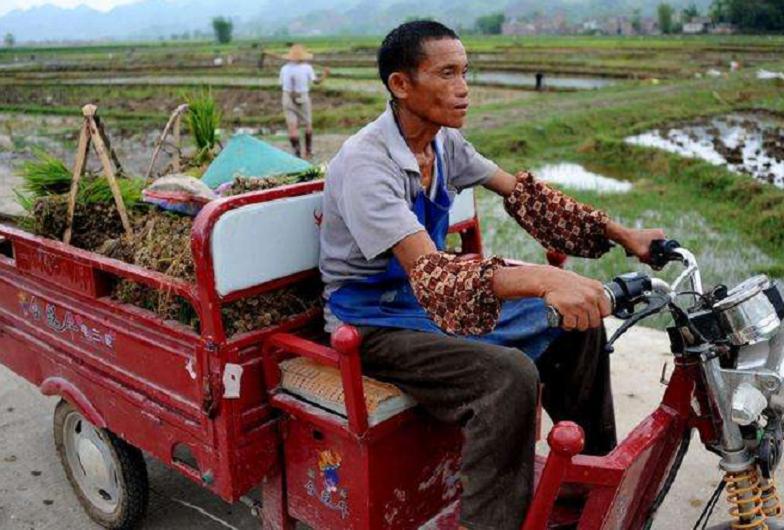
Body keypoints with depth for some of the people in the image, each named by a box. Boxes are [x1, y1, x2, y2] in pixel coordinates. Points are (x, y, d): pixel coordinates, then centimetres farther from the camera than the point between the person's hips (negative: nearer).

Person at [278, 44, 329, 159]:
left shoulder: (284, 68, 0)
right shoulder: (307, 67, -7)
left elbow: (282, 85, 3)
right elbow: (316, 81, -8)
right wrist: (325, 75, 7)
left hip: (288, 98, 1)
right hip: (302, 98, -1)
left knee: (292, 127, -1)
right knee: (308, 124, 17)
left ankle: (297, 153, -10)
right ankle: (308, 151, 24)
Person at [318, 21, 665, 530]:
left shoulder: (445, 143, 0)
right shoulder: (364, 163, -25)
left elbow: (522, 193, 6)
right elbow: (427, 271, -36)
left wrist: (622, 233, 1)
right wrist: (541, 278, -49)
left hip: (436, 301, 8)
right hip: (375, 323, -8)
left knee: (578, 323, 2)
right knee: (511, 377, -31)